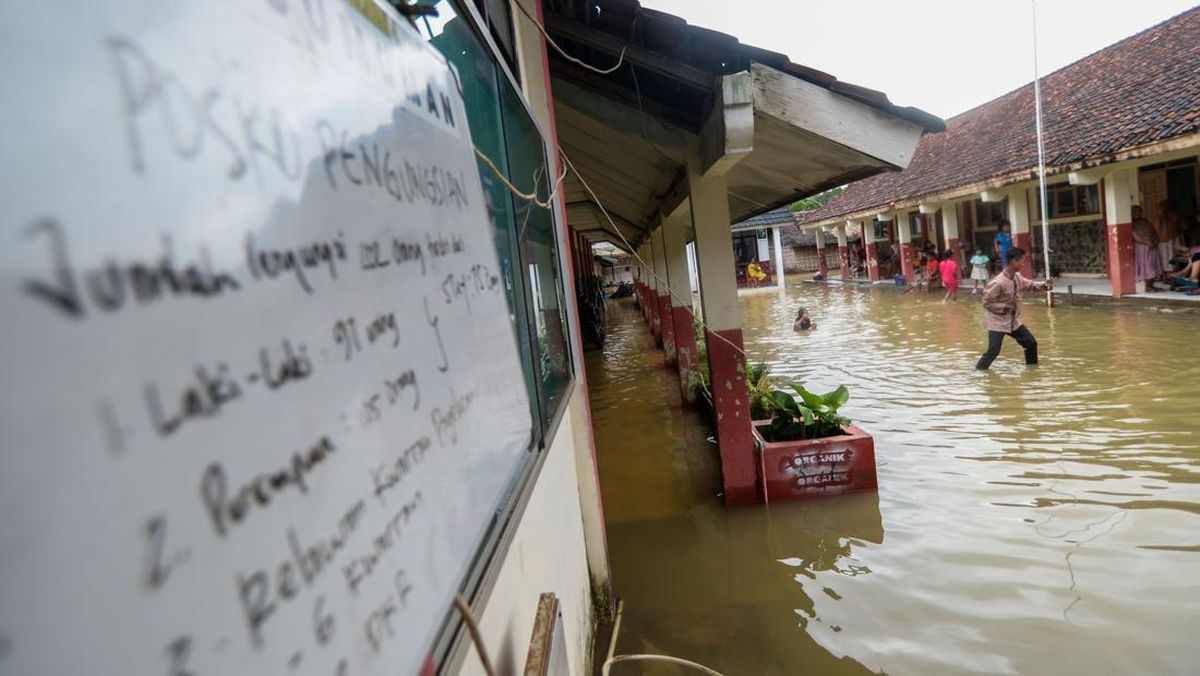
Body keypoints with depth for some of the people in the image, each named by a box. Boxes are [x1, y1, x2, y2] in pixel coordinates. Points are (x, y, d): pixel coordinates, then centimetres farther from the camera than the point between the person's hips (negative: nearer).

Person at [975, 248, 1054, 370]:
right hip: (998, 322, -9)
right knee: (993, 351, -12)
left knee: (1031, 343, 15)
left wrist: (1044, 286, 0)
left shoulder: (1017, 277, -1)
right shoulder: (998, 282, -26)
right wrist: (1007, 307, -24)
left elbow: (1029, 285, 19)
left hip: (1014, 321, 9)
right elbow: (987, 303, -22)